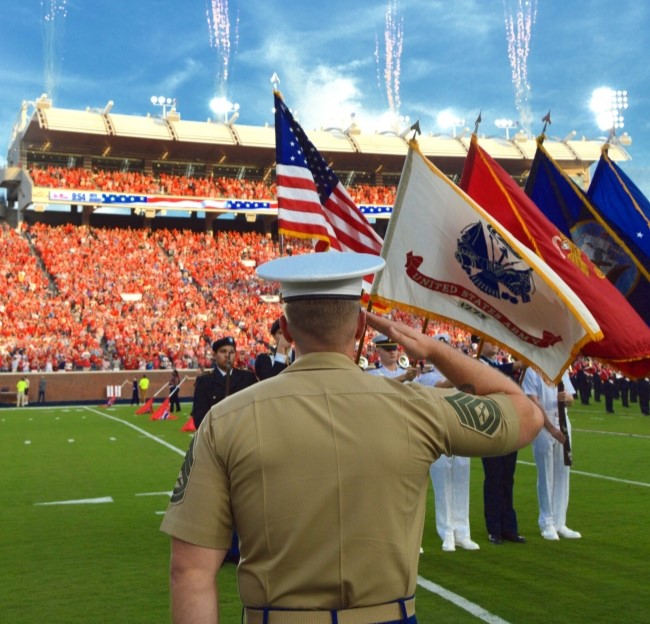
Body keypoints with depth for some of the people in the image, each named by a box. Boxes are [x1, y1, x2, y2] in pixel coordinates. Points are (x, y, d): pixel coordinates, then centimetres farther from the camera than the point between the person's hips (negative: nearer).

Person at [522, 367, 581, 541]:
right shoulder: (531, 370, -6)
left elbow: (570, 400, 9)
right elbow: (534, 402, -13)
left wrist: (566, 397, -16)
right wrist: (552, 429, -20)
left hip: (563, 424, 5)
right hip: (543, 426, -5)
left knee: (562, 474, 8)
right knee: (546, 475, 0)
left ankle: (559, 523, 17)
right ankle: (547, 524, 10)